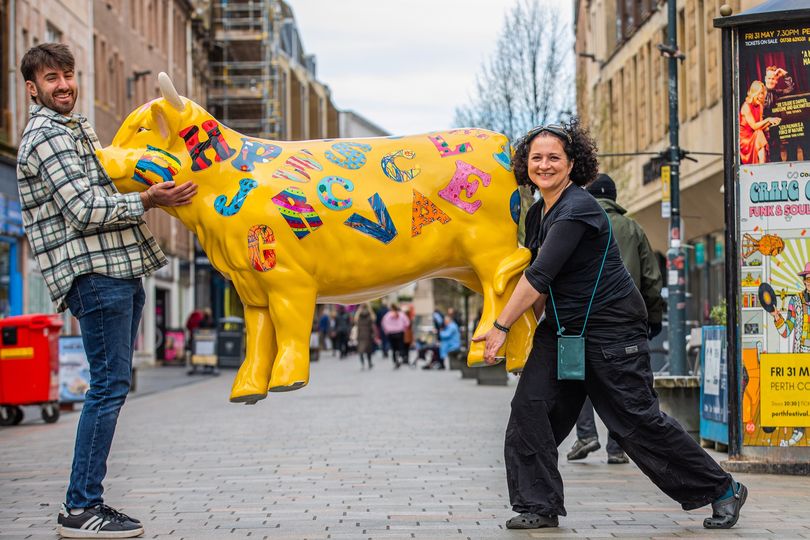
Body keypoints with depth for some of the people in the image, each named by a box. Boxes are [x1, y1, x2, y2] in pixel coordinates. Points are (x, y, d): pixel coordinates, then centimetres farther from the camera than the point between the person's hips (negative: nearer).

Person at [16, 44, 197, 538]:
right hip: (94, 273, -10)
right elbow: (84, 211, -16)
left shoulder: (78, 131, 23)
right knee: (109, 386, -12)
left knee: (113, 386, 10)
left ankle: (86, 499, 14)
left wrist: (155, 185, 19)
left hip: (121, 273, 10)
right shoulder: (46, 138, -8)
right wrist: (147, 202, -18)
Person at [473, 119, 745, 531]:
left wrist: (501, 327, -22)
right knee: (530, 404, -8)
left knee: (637, 420, -4)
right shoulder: (537, 215, 10)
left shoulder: (578, 210, -19)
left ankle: (722, 491, 12)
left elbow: (540, 275, -24)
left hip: (612, 328, -8)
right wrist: (533, 324, 5)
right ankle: (538, 505, 0)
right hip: (562, 328, 8)